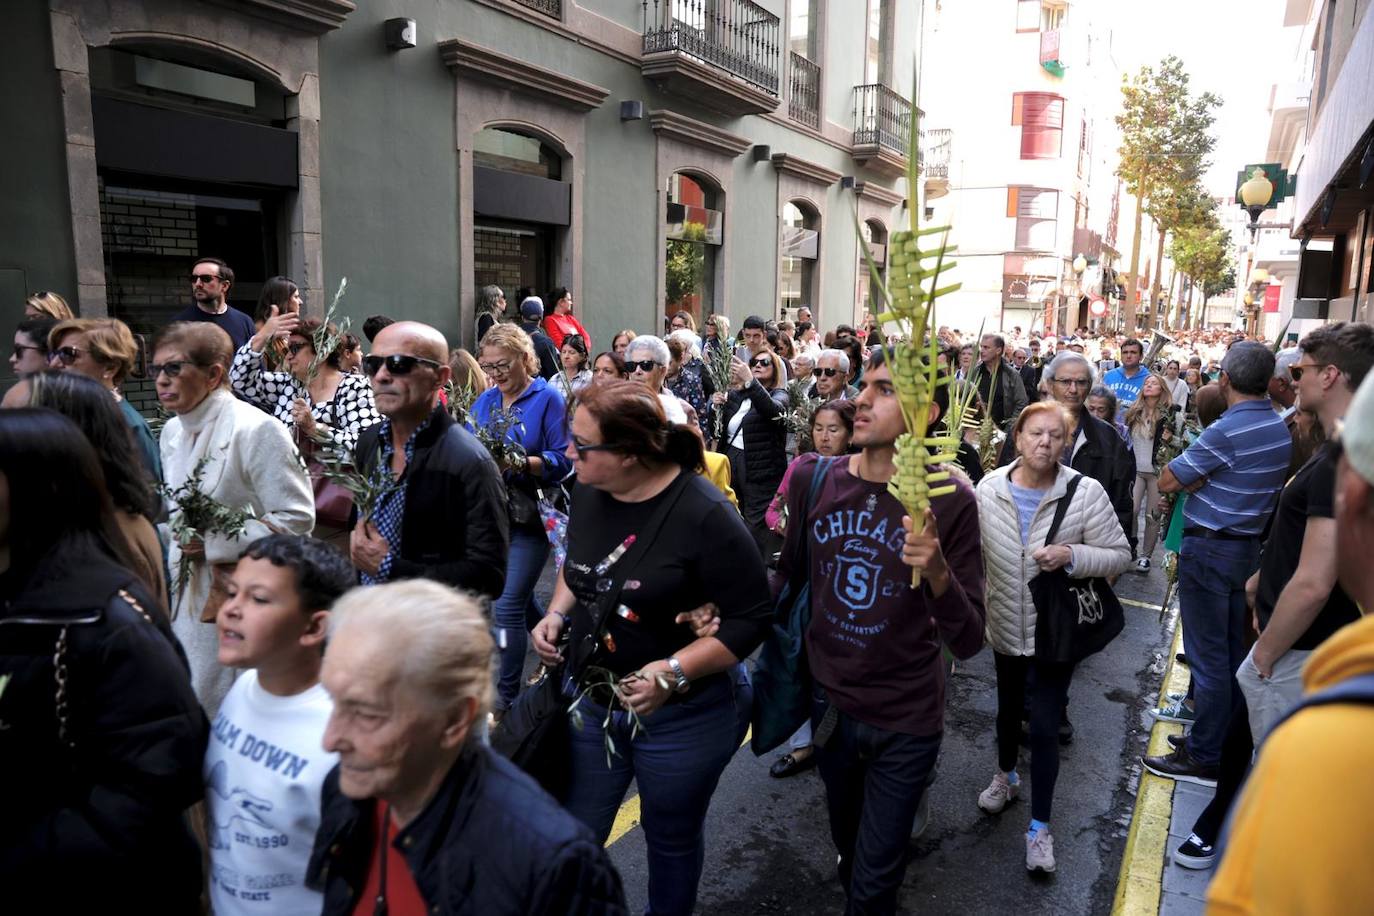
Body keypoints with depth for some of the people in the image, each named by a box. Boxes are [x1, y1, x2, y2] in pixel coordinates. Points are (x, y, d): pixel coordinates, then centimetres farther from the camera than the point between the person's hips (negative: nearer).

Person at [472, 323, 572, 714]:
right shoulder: (484, 401, 10)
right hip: (492, 515, 6)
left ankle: (506, 696, 8)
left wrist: (518, 463, -26)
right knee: (519, 599, 18)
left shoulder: (548, 399, -8)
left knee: (508, 606, -6)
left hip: (530, 516, -6)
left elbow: (563, 460, -13)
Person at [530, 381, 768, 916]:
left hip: (684, 713, -5)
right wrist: (557, 614, -3)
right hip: (591, 699, 5)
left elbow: (752, 617, -20)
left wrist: (673, 672, -27)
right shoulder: (586, 491, -5)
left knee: (671, 839, 19)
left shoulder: (703, 515, -25)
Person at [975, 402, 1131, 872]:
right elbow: (973, 553, 1)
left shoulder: (1086, 492, -17)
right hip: (1005, 626, 3)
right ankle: (1006, 775, 51)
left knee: (1044, 726, 0)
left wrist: (1071, 556, -28)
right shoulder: (989, 489, -10)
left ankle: (1040, 826, 18)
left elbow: (1118, 554, -11)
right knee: (1008, 708, 24)